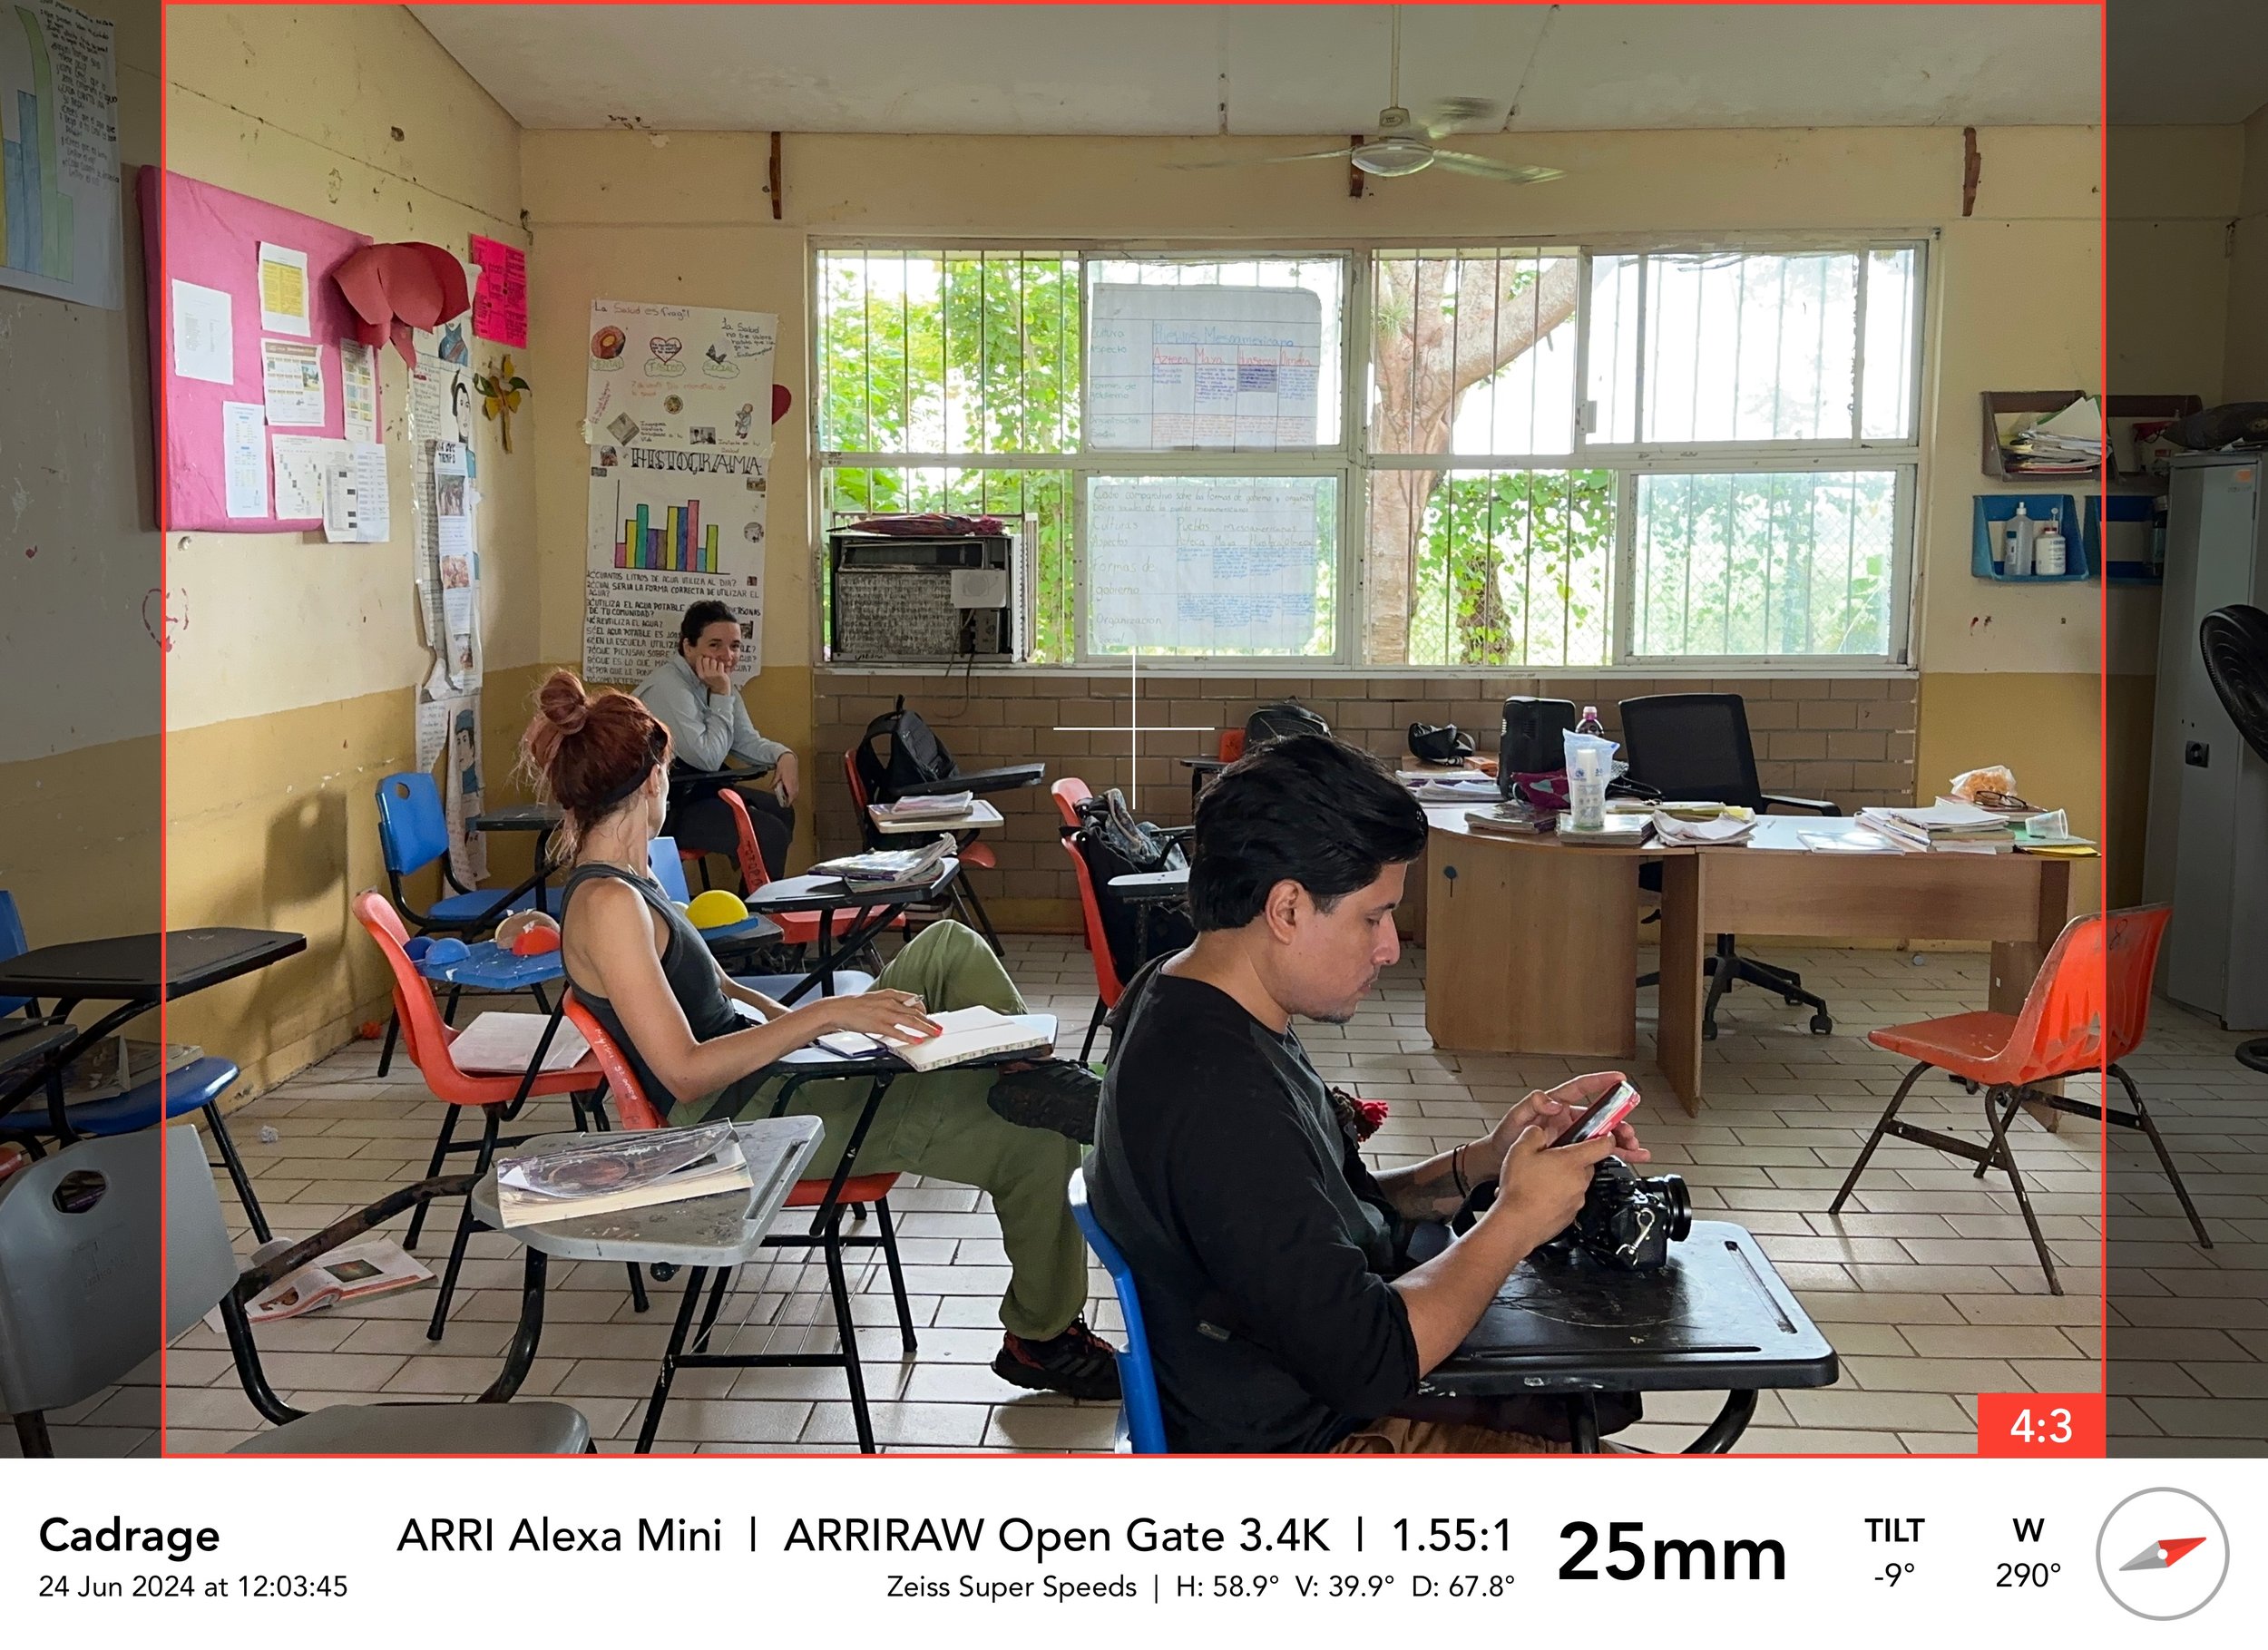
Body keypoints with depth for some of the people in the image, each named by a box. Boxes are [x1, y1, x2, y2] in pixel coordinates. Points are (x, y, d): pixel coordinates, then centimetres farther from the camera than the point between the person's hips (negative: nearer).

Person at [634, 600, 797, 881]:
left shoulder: (719, 683, 7)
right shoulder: (668, 688, -21)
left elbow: (747, 741, 9)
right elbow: (708, 759, -22)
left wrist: (783, 755, -10)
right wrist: (722, 696, -20)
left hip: (694, 790, 10)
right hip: (661, 808, -10)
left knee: (781, 811, 13)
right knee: (770, 834, -18)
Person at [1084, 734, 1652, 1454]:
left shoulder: (1189, 1008, 1)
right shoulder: (1216, 1095, -30)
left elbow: (1347, 1206, 10)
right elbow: (1370, 1362, -28)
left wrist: (1483, 1162, -5)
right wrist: (1517, 1218, -17)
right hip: (1313, 1447, -10)